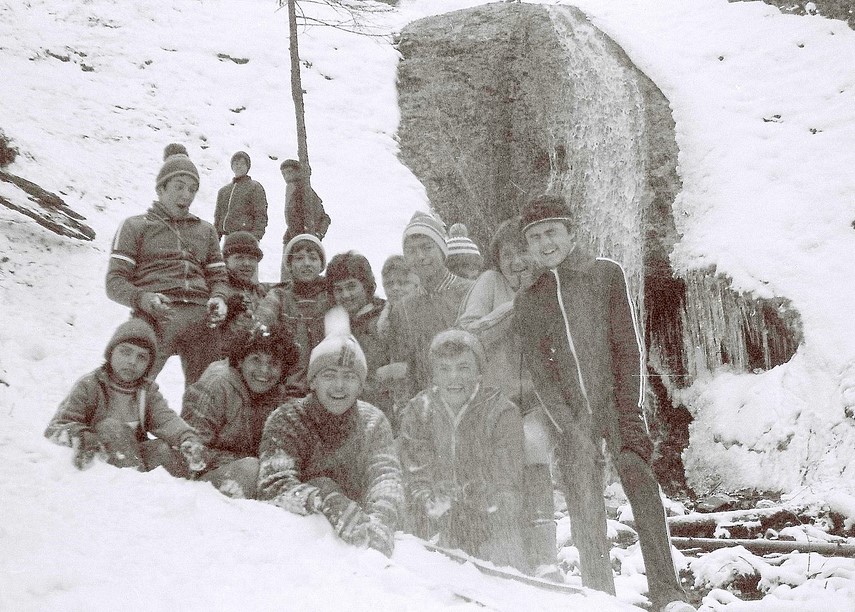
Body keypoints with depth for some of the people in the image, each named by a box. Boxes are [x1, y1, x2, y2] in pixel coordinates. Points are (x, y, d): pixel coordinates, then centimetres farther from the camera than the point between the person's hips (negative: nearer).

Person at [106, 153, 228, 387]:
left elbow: (218, 276, 25)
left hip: (201, 315, 3)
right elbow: (115, 282, 9)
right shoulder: (135, 226, 17)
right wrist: (142, 298, -13)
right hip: (157, 315, -3)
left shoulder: (205, 230, 29)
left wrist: (218, 298, 0)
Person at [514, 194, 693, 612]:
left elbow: (628, 347, -2)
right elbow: (540, 372, 3)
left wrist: (629, 416, -10)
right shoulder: (528, 301, 8)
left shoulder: (607, 274, 2)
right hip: (570, 415, 2)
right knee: (584, 511, -1)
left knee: (639, 481, -17)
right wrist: (570, 427, -9)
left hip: (616, 401, -2)